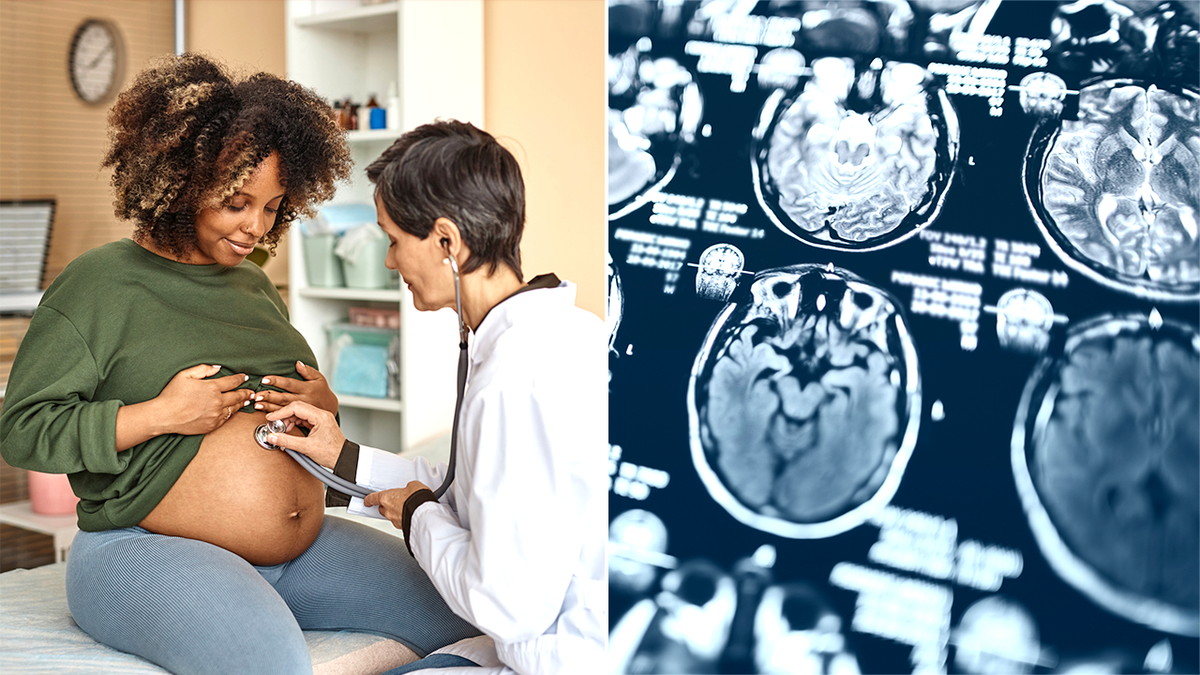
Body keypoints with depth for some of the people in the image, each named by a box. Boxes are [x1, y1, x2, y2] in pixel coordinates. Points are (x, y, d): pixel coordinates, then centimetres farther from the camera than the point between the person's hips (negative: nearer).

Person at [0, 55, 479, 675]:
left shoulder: (255, 286, 17)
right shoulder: (98, 283, -4)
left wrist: (325, 407, 2)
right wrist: (160, 414, -18)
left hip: (300, 548, 7)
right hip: (146, 550, -6)